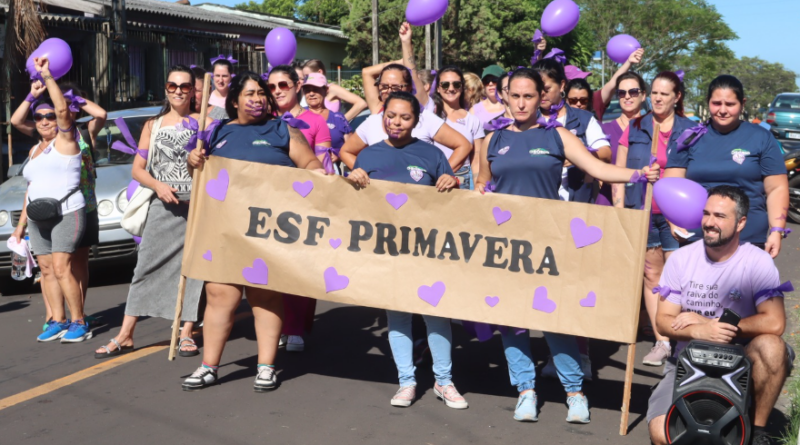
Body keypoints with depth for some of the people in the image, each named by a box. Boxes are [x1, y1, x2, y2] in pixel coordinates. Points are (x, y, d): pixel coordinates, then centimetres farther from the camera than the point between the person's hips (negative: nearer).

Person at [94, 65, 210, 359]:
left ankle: (186, 334, 8)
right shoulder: (153, 125, 14)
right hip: (163, 206, 1)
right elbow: (137, 170, 11)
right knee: (147, 267, -1)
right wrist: (157, 185, -8)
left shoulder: (205, 123, 8)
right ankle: (125, 336, 1)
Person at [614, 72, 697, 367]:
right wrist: (619, 205, 2)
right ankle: (661, 342, 5)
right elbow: (619, 170, 11)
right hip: (641, 211, 2)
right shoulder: (635, 129, 10)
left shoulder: (689, 131, 5)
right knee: (651, 275, 2)